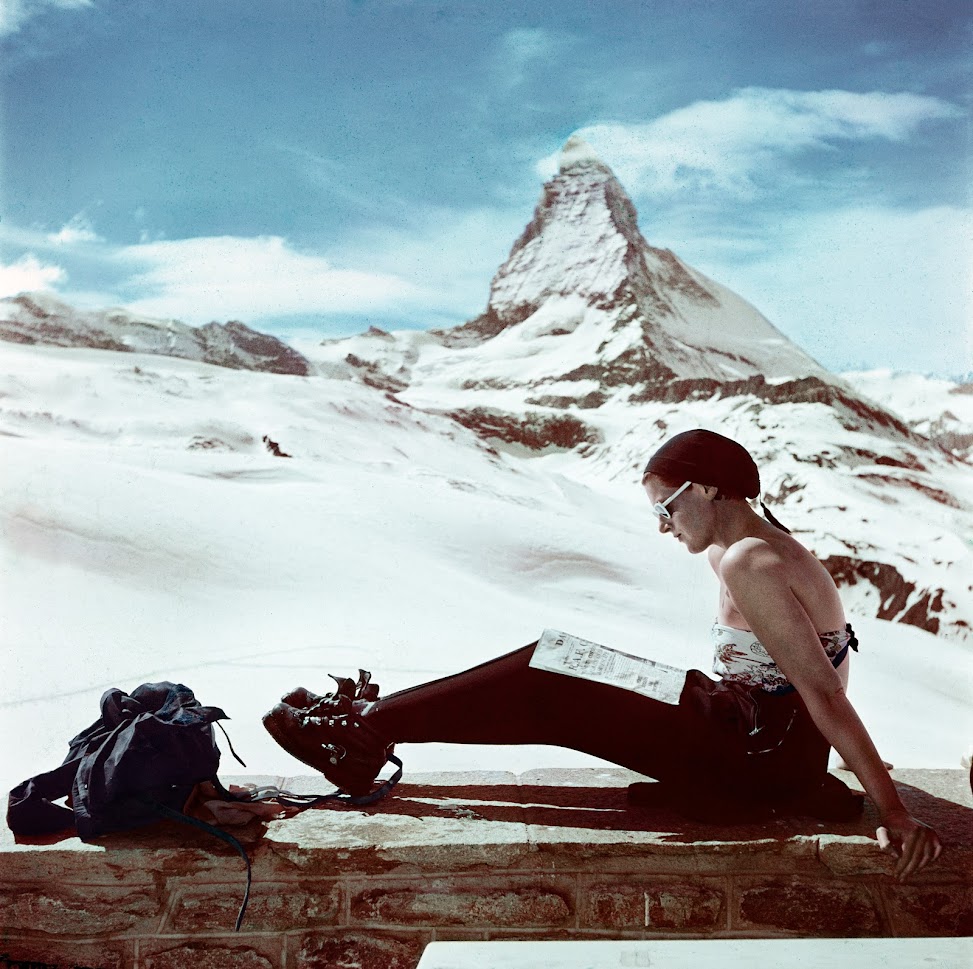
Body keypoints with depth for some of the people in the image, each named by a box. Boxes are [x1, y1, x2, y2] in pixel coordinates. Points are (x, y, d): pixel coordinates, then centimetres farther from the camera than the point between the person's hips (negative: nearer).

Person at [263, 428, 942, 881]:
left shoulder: (749, 564, -23)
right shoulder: (749, 546, 8)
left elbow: (824, 693, -25)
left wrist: (894, 812, -24)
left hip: (754, 764, -9)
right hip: (751, 736, 9)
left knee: (547, 695, -10)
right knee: (553, 661, 6)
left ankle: (367, 732, 0)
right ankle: (377, 718, 10)